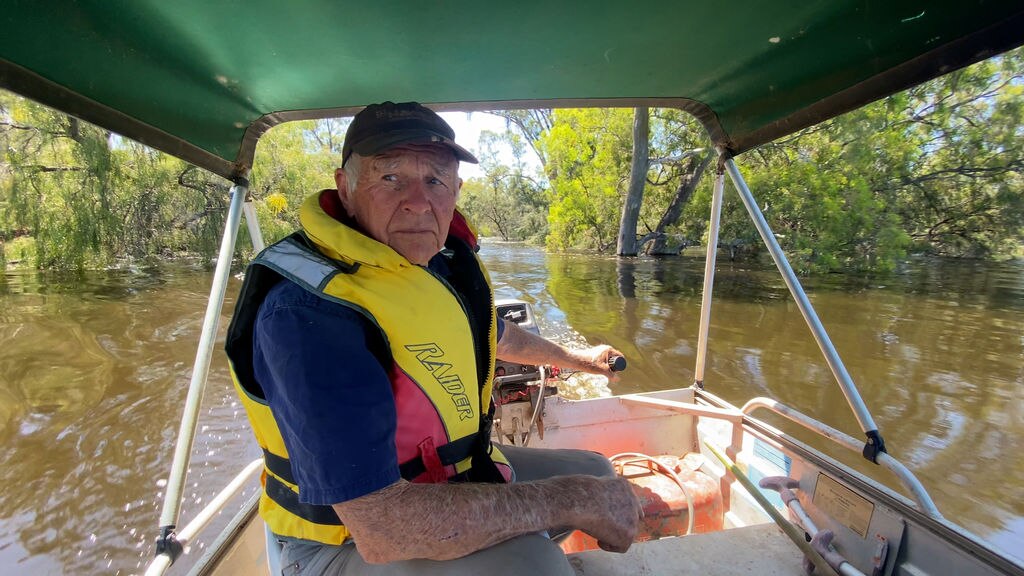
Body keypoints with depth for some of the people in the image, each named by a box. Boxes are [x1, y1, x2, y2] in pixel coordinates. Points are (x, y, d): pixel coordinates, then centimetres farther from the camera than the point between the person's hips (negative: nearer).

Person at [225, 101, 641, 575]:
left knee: (594, 470, 16)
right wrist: (574, 500, -28)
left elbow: (494, 334, 18)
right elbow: (383, 529, -34)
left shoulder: (445, 255, -4)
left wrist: (571, 357, 31)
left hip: (455, 474, 8)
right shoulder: (308, 309, -30)